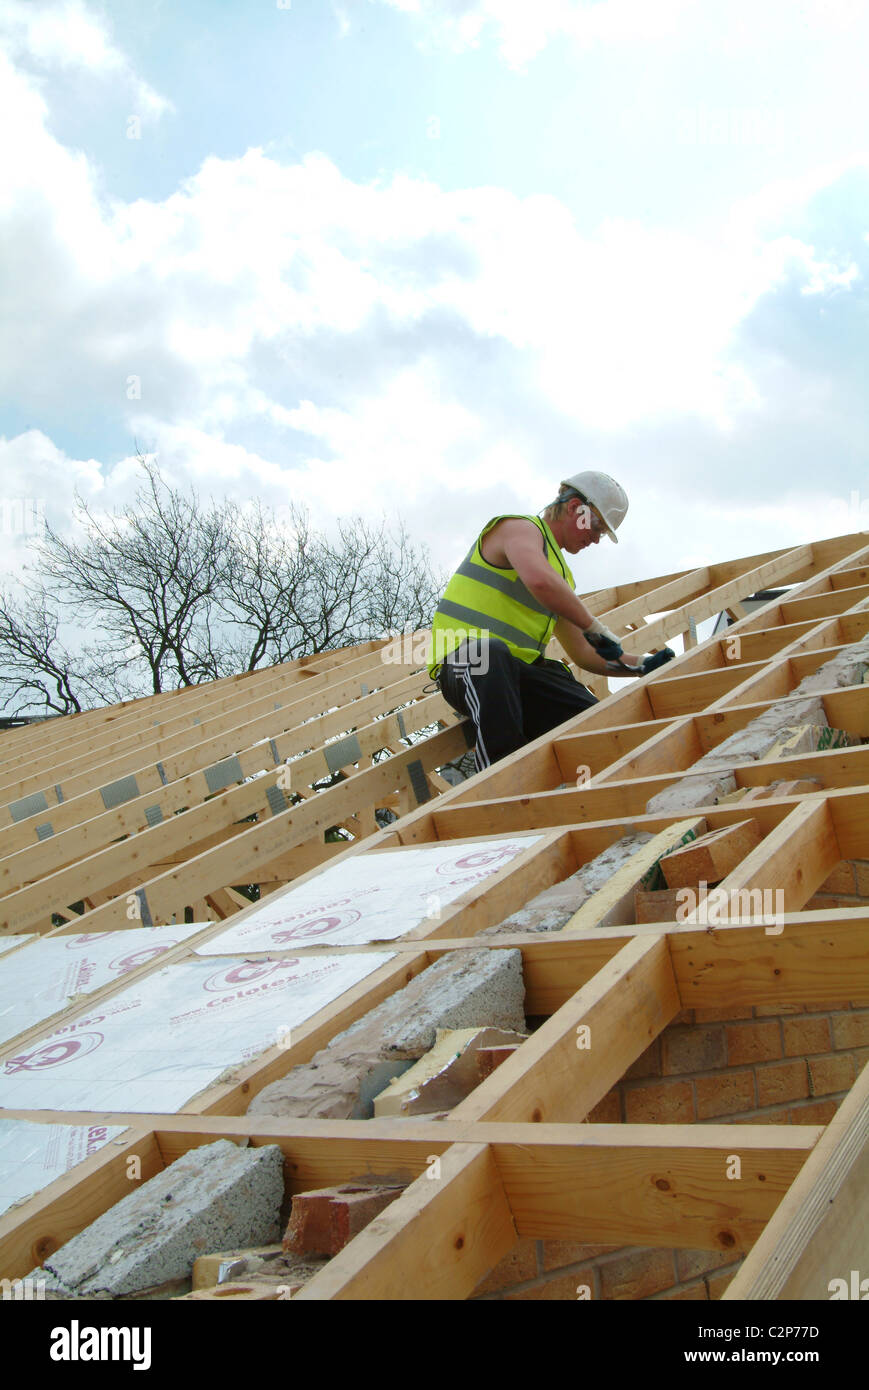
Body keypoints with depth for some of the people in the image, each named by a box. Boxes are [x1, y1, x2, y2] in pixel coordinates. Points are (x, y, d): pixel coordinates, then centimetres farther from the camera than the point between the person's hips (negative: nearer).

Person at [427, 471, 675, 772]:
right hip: (463, 665, -7)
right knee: (491, 651, -45)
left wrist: (641, 665, 16)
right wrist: (595, 627, -15)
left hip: (519, 671, 7)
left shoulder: (561, 572, 29)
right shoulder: (521, 528, 2)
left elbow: (583, 654, 28)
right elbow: (540, 581, -24)